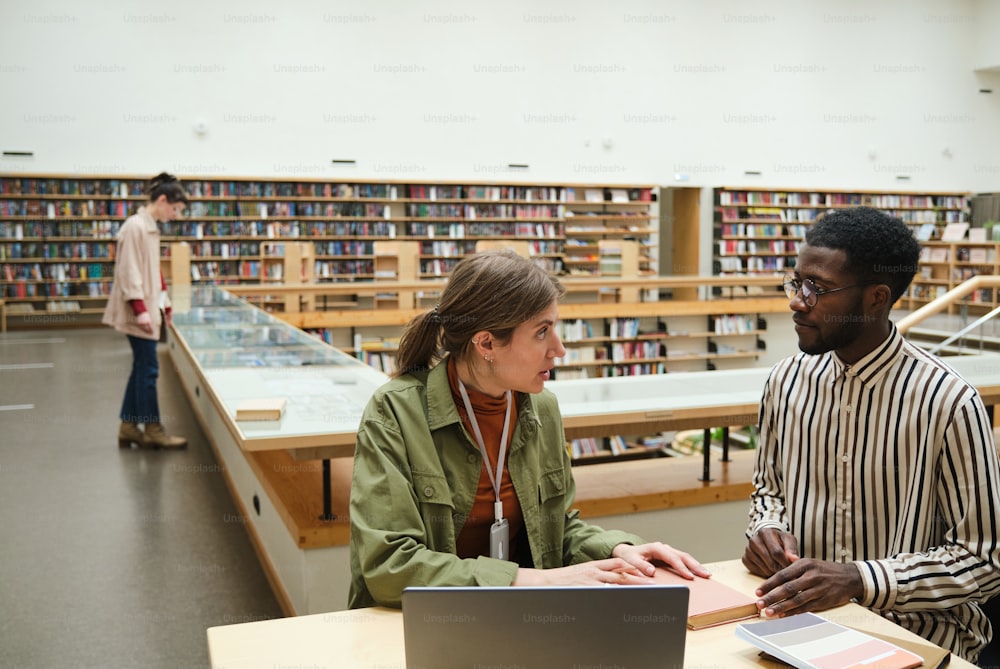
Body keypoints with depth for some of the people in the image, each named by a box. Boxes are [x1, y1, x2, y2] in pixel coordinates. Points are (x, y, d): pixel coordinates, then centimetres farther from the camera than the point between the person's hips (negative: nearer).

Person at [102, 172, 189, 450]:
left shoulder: (150, 227, 14)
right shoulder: (135, 226, -15)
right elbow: (129, 271, -19)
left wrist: (164, 303, 22)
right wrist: (140, 309, -23)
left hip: (147, 307, 9)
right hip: (138, 310, -9)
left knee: (141, 367, 11)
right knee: (148, 368, -3)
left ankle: (129, 427, 19)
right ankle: (152, 429, 6)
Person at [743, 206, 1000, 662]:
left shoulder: (947, 403, -14)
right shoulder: (787, 379, 2)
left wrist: (858, 578, -21)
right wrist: (768, 527, -5)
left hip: (916, 625, -4)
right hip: (804, 613, 5)